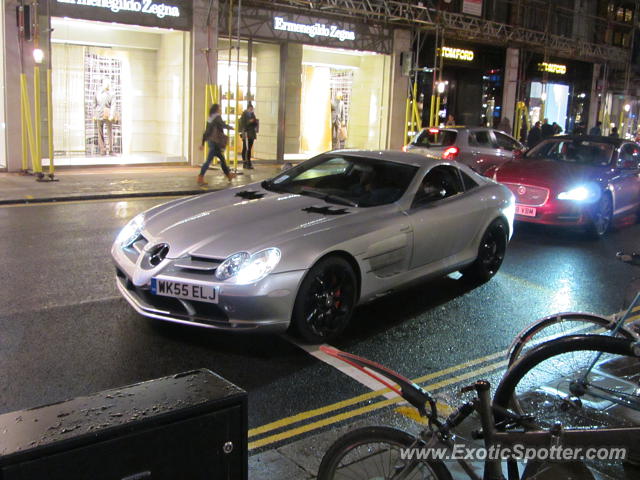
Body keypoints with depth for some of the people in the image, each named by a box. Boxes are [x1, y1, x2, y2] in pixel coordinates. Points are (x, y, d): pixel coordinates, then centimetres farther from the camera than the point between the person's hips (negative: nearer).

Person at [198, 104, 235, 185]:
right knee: (209, 160, -9)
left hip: (210, 141, 9)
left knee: (222, 158, 19)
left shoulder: (209, 118, 12)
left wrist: (202, 143, 17)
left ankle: (228, 175, 31)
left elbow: (206, 132, 14)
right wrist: (230, 127, 1)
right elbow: (223, 125, -20)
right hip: (215, 142, -9)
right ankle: (200, 178, -11)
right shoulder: (217, 117, -10)